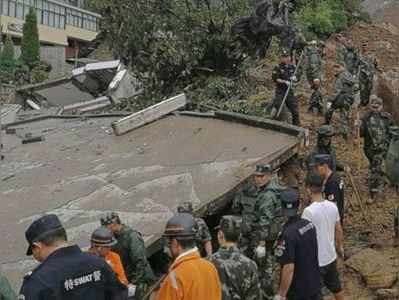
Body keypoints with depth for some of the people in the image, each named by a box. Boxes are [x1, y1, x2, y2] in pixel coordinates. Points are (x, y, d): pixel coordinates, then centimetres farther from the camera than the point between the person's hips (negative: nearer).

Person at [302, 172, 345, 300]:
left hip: (316, 260, -6)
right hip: (331, 256, 6)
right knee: (336, 287, 26)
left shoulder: (309, 211, -25)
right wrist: (340, 246, 24)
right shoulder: (333, 206, -5)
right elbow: (339, 230, 8)